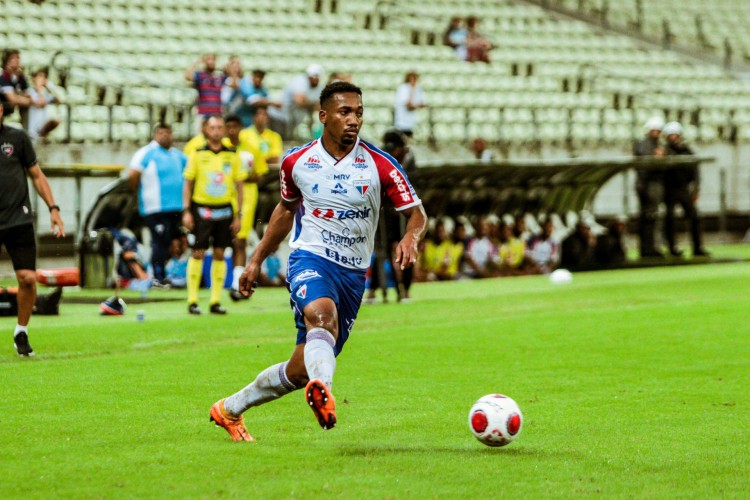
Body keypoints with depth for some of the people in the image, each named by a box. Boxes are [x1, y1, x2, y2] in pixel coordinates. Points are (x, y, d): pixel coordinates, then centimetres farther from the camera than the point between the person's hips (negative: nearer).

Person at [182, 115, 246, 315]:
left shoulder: (232, 156, 6)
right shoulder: (197, 154, 1)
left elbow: (239, 185, 8)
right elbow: (188, 183, 4)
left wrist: (238, 215, 3)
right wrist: (186, 211, -4)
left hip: (224, 210, 2)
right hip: (201, 209, -2)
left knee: (219, 255, 4)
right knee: (198, 254, -4)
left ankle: (216, 301, 9)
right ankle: (192, 301, 1)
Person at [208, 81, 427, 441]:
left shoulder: (380, 165, -5)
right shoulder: (297, 161, 2)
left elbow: (416, 213, -2)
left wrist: (411, 237, -26)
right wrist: (256, 260, 21)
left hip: (353, 272, 2)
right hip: (310, 259, -2)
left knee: (302, 370, 6)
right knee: (322, 313, -38)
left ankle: (229, 409, 27)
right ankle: (323, 392, -64)